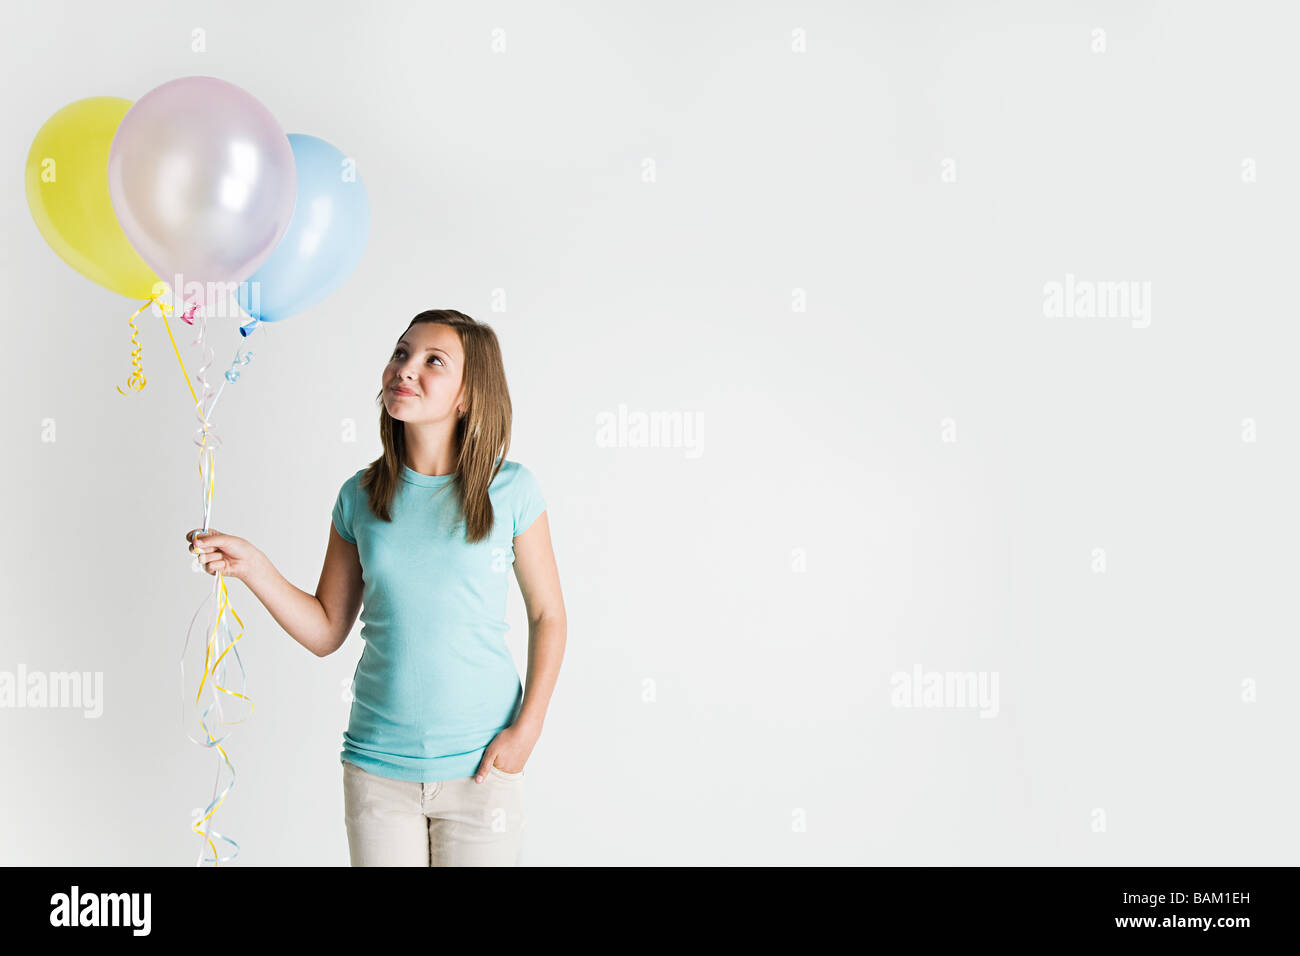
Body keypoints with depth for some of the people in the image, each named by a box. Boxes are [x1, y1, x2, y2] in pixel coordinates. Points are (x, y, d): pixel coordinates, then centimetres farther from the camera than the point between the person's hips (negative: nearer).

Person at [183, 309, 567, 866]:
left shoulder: (510, 490, -7)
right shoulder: (359, 496, 1)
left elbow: (547, 615, 1)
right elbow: (325, 632, 5)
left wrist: (527, 729, -7)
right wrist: (252, 566, -8)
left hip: (480, 766, -2)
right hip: (377, 765, 2)